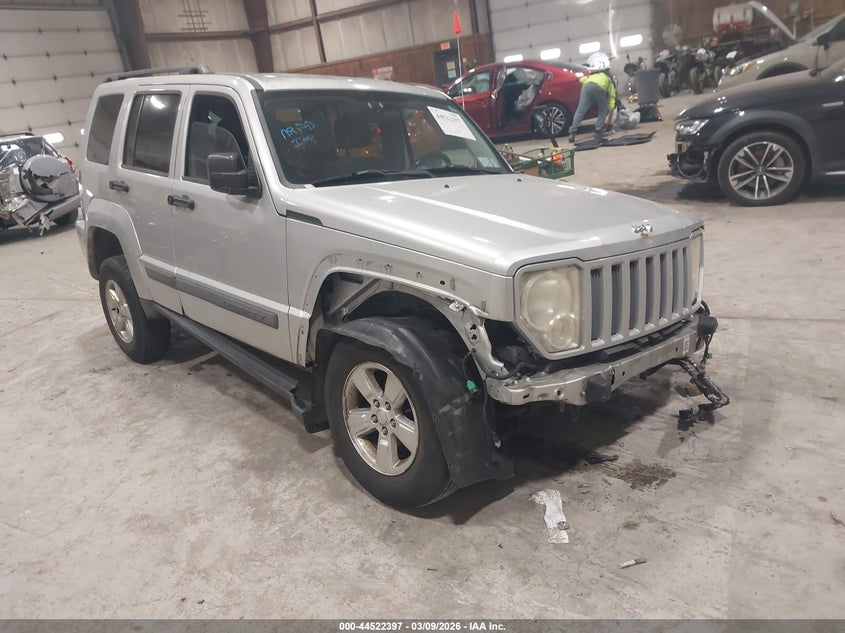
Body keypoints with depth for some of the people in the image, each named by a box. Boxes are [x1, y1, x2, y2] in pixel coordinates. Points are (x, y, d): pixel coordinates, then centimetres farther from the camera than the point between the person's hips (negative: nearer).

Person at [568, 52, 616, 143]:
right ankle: (599, 131, 10)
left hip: (587, 85, 2)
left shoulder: (593, 76, 45)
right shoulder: (611, 85, 34)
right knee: (603, 110, 20)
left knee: (580, 111, 2)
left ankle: (572, 133, -8)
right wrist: (609, 120, 37)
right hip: (599, 88, -2)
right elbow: (611, 106, 29)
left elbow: (582, 79, 26)